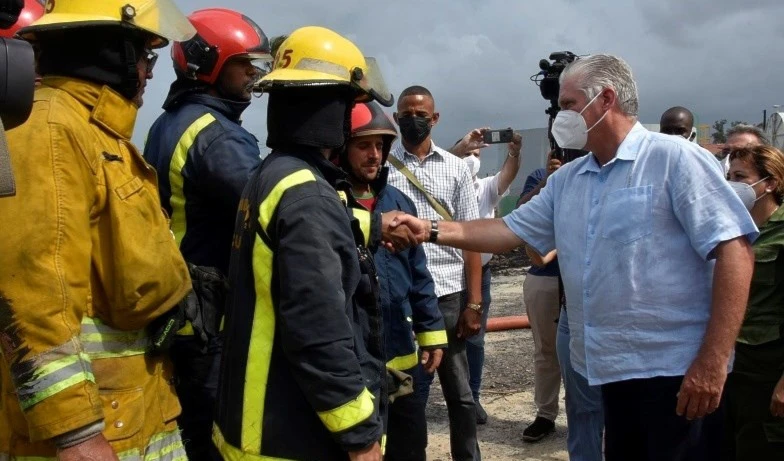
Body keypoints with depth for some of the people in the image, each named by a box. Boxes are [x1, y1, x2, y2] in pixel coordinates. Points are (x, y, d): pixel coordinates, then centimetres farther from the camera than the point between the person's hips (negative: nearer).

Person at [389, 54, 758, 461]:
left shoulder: (675, 159, -9)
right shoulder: (566, 180, 12)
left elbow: (734, 250, -14)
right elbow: (511, 231, 14)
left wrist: (713, 361, -19)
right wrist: (431, 231, 3)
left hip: (675, 369, -6)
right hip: (611, 368, 6)